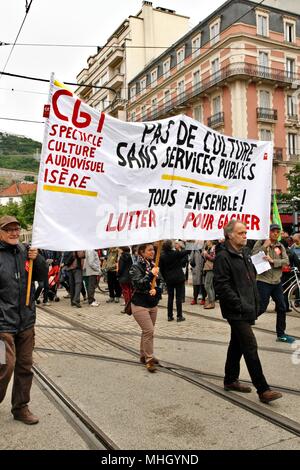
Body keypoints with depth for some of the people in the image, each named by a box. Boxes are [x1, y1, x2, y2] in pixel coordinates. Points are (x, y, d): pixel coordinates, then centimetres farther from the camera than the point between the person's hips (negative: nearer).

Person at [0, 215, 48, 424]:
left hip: (26, 321, 5)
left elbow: (43, 276, 11)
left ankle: (21, 407, 30)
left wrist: (37, 259, -7)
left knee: (25, 366, 13)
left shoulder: (25, 251, 4)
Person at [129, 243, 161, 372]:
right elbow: (139, 284, -25)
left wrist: (156, 290, -12)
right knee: (149, 331, -11)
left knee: (147, 331, 15)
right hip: (140, 305, -6)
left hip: (153, 304, 7)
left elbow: (158, 284, 8)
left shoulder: (153, 266, 5)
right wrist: (151, 274, -24)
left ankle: (143, 355, 30)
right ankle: (149, 360, 0)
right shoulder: (136, 267, -12)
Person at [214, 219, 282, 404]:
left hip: (247, 310, 9)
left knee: (237, 344, 17)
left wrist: (256, 302, 15)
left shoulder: (245, 253, 14)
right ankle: (263, 390, 0)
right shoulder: (223, 257, -15)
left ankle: (231, 380, 30)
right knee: (250, 347, -7)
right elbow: (222, 286, -20)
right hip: (236, 312, -9)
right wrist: (241, 305, -20)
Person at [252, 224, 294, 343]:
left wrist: (273, 261, -18)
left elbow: (286, 261, -3)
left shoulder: (280, 246, 9)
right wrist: (265, 246, -21)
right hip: (263, 280, -6)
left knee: (282, 308, 10)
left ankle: (281, 334, 23)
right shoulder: (260, 243, -4)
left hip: (277, 282, 6)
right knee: (261, 308, -6)